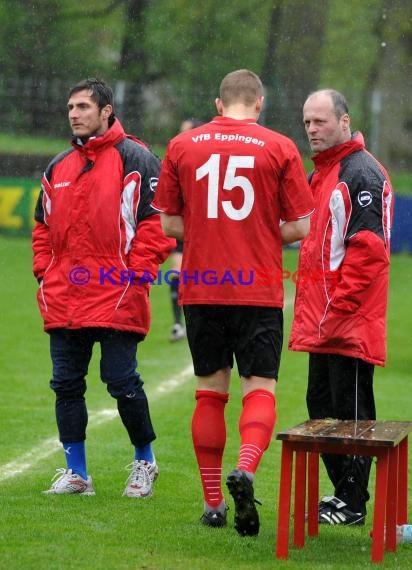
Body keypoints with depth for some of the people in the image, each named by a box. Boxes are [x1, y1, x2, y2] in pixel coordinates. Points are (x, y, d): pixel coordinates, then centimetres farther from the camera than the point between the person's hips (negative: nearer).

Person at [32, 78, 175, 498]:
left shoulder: (134, 159, -3)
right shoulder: (58, 167, 17)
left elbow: (158, 221, -7)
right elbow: (43, 226, 24)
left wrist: (135, 272, -13)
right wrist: (44, 271, 10)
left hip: (116, 300, -6)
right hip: (63, 299, 6)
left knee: (122, 381, -4)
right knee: (66, 384, 6)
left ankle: (144, 461, 16)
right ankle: (75, 472, 14)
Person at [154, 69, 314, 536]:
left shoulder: (181, 146, 4)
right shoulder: (279, 148, -2)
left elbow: (169, 223, 7)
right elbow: (299, 227, -1)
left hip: (200, 288, 2)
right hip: (259, 289, -2)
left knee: (210, 391, 10)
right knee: (260, 388, 2)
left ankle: (213, 504, 13)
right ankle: (246, 469, -25)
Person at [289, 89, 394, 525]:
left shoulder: (362, 173, -12)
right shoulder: (320, 174, 18)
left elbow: (367, 249, -20)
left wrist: (337, 310, -21)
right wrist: (309, 311, 16)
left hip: (351, 322, -10)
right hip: (322, 323, 10)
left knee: (350, 412, -4)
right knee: (322, 405, 14)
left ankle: (353, 505, 1)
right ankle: (342, 491, 22)